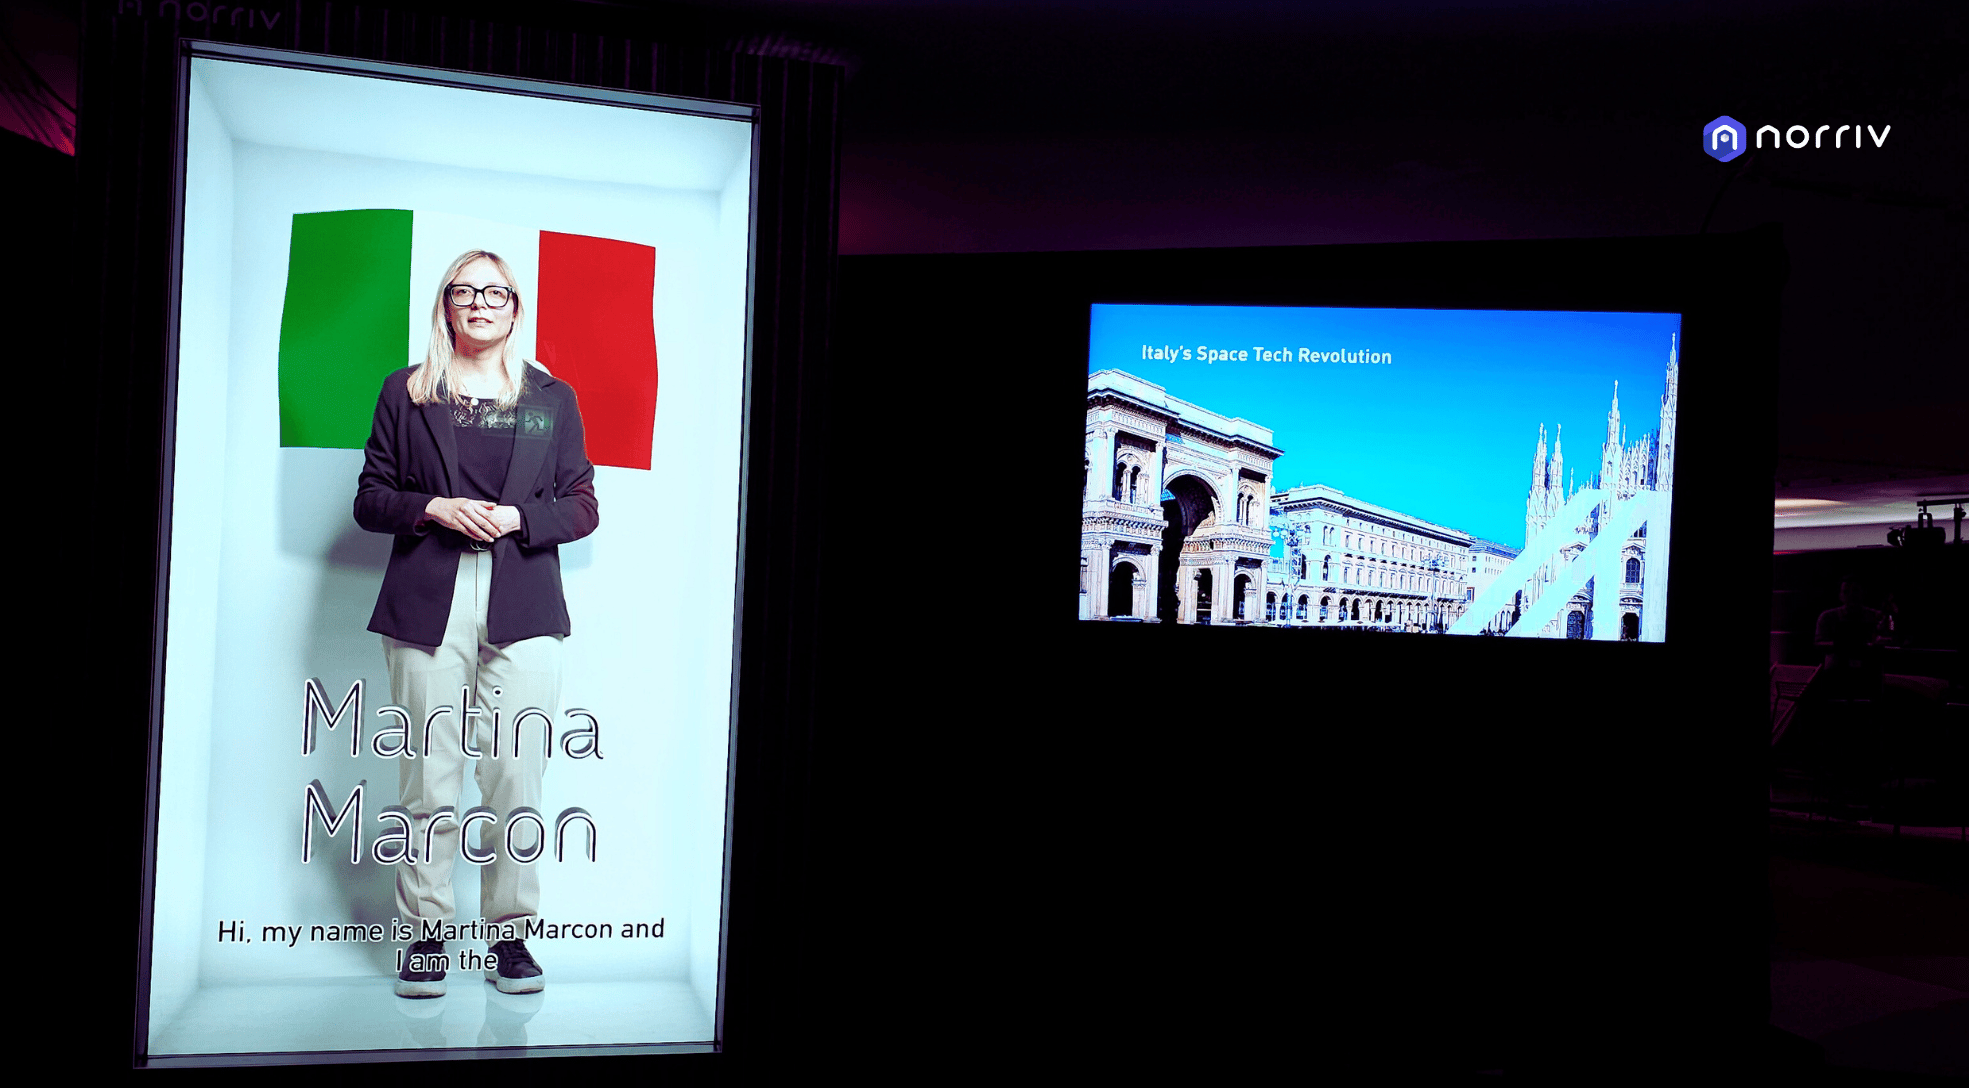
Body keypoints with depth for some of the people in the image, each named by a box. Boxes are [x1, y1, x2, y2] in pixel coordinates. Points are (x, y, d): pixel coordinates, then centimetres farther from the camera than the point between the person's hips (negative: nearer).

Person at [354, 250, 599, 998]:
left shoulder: (552, 398, 13)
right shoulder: (406, 392, 12)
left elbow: (582, 507, 10)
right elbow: (370, 499, 10)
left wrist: (517, 517, -8)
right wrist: (435, 509, -8)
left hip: (523, 609, 0)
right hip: (429, 606, 0)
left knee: (517, 778, -2)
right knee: (429, 779, 0)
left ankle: (511, 932, 9)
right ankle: (424, 933, 11)